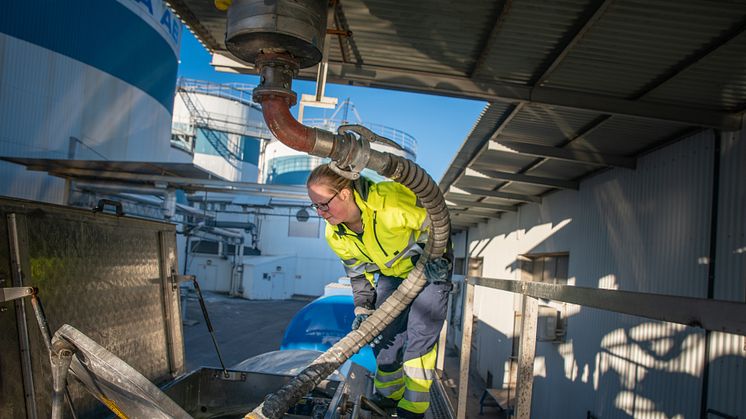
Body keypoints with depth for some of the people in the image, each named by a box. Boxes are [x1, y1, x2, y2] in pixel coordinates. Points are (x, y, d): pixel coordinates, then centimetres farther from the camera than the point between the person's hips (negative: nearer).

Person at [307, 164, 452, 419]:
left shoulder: (389, 200, -35)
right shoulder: (335, 235, -14)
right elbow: (358, 273, -1)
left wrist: (439, 258, -28)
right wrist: (362, 309, -11)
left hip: (430, 267, -5)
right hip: (391, 274, 5)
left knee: (419, 335, -14)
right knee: (384, 337, 3)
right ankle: (387, 396, 27)